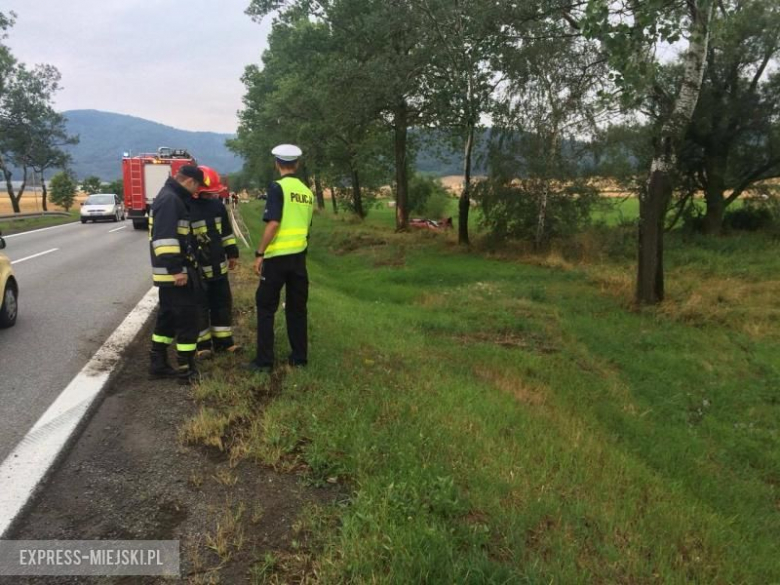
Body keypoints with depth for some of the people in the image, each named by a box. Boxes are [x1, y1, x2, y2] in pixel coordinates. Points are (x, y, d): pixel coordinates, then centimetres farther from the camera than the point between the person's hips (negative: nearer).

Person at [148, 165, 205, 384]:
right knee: (187, 319, -4)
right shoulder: (170, 200, -17)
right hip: (174, 273, -11)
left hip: (170, 273, 11)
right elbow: (164, 238, -26)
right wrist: (176, 269, -26)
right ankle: (186, 370, 2)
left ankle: (158, 364, 24)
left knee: (167, 317, 16)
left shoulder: (171, 198, 18)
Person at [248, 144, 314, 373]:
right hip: (299, 255, 6)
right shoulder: (307, 192, 10)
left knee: (266, 307, 4)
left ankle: (264, 360, 5)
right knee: (297, 307, 13)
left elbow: (273, 223, -17)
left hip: (277, 256, -6)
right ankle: (299, 357, 17)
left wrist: (259, 253, -13)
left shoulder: (278, 187, -10)